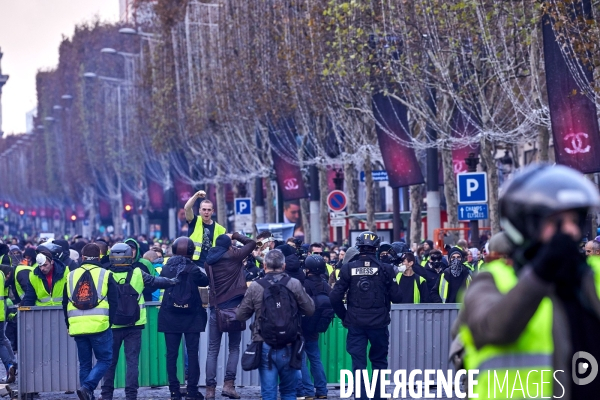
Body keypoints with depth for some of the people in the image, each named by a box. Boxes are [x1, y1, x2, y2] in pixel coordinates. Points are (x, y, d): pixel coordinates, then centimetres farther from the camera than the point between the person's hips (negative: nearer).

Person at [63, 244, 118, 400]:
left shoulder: (71, 276, 12)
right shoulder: (106, 275, 1)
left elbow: (65, 304, 15)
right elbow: (113, 303, -1)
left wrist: (69, 325, 20)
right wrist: (109, 322, 7)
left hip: (77, 327, 4)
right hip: (99, 326, -4)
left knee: (84, 363, 13)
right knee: (104, 360, 3)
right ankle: (87, 387, -17)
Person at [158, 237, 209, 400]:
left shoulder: (167, 268, -2)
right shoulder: (193, 269, -10)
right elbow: (205, 281, 4)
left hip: (170, 316, 2)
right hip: (191, 316, -2)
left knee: (171, 354, 5)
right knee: (192, 353, 3)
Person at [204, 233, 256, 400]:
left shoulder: (209, 261, 7)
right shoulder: (234, 256, -3)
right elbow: (251, 243, 8)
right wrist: (235, 236, 19)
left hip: (216, 308, 3)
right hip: (234, 308, -3)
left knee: (213, 350, 5)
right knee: (234, 347, 7)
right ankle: (229, 384, -6)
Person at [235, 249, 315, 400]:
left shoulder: (255, 287, -5)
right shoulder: (295, 284, -6)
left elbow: (240, 316, 3)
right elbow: (310, 310, 1)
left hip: (265, 347, 0)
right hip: (288, 347, 1)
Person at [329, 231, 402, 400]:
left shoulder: (348, 268, -5)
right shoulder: (385, 269, -7)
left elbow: (335, 297, -7)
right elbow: (396, 297, -5)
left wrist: (344, 316, 7)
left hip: (355, 323, 0)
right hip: (379, 322, 0)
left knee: (358, 363, 4)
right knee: (379, 362, 15)